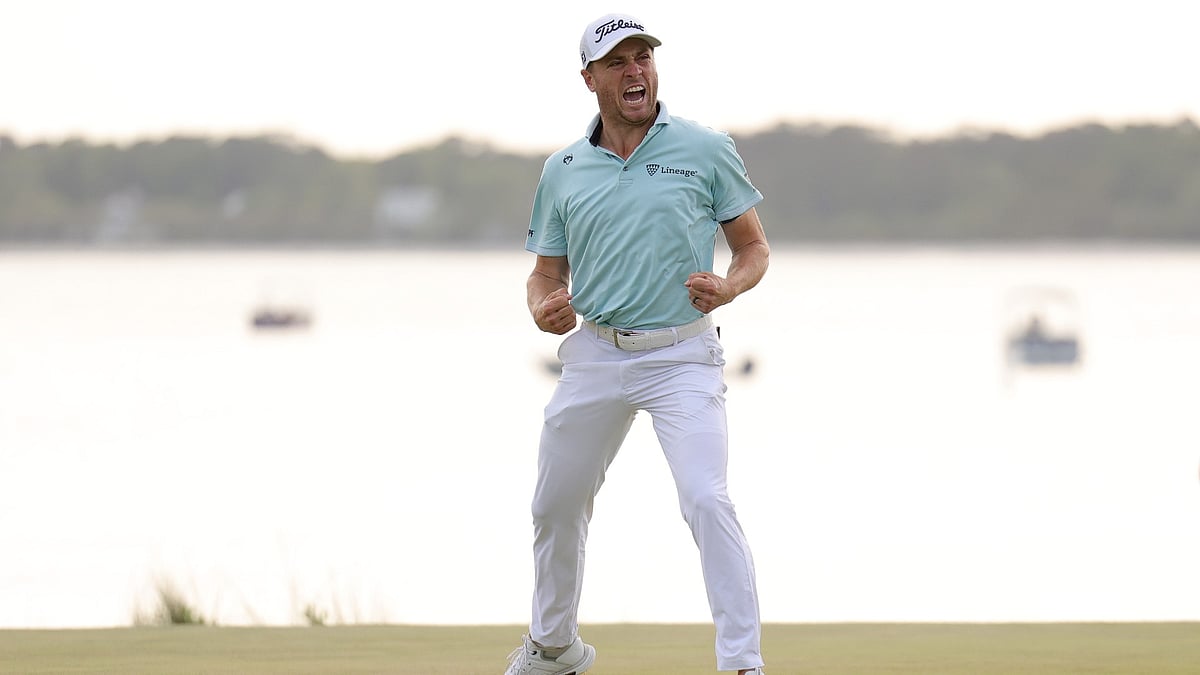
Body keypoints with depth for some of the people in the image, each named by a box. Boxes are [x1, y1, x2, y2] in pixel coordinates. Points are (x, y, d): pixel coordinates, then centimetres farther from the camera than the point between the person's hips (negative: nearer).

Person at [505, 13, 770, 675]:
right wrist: (542, 309, -9)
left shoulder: (705, 150, -2)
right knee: (555, 506, 14)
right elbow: (546, 272, 15)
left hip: (681, 355, -4)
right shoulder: (562, 170, 7)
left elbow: (754, 247, 4)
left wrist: (729, 286, -18)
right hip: (594, 356, 4)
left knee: (706, 501, -20)